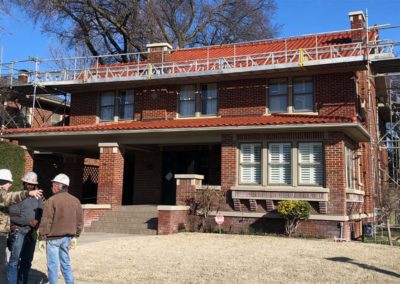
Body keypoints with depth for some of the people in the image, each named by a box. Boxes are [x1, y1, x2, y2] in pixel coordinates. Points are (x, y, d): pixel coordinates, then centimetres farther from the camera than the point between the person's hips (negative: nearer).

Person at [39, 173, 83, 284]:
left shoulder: (51, 200, -12)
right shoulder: (75, 200, 6)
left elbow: (46, 221, -14)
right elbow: (80, 220, 10)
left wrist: (42, 237, -7)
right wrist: (75, 236, 18)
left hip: (53, 237, -6)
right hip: (67, 237, 6)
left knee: (53, 265, 2)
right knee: (66, 263, 16)